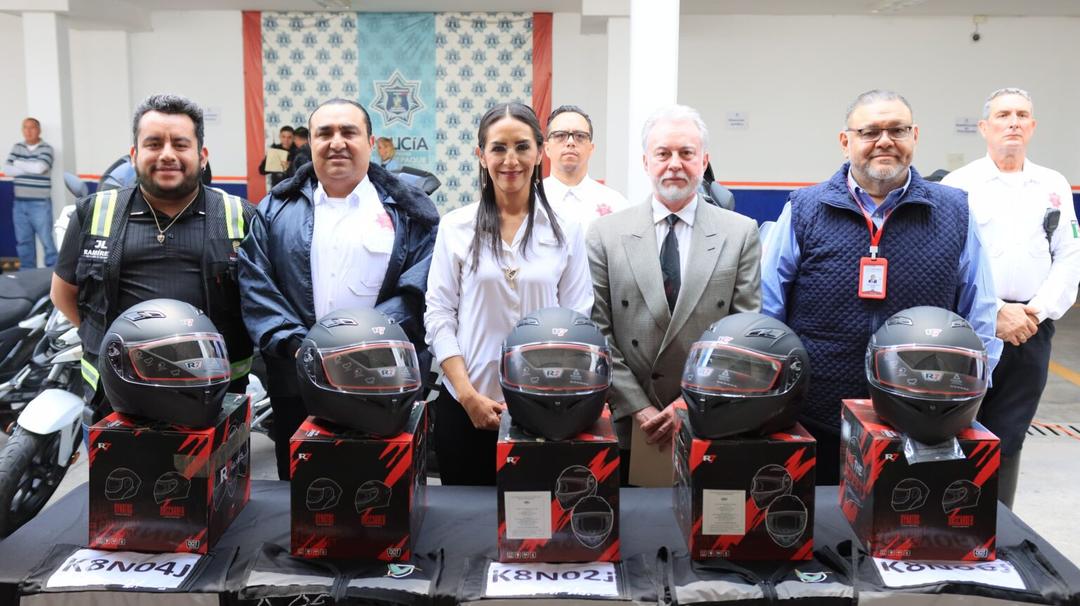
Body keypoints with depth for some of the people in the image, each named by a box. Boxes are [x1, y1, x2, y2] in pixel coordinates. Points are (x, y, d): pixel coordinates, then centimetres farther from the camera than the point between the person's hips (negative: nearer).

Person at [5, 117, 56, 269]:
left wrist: (18, 163, -5)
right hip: (19, 202, 5)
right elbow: (7, 169, 1)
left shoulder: (46, 148, -3)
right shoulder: (17, 147, 12)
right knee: (23, 241, 10)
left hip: (40, 203, -5)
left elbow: (39, 167, -19)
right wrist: (30, 168, -9)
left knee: (46, 240, -6)